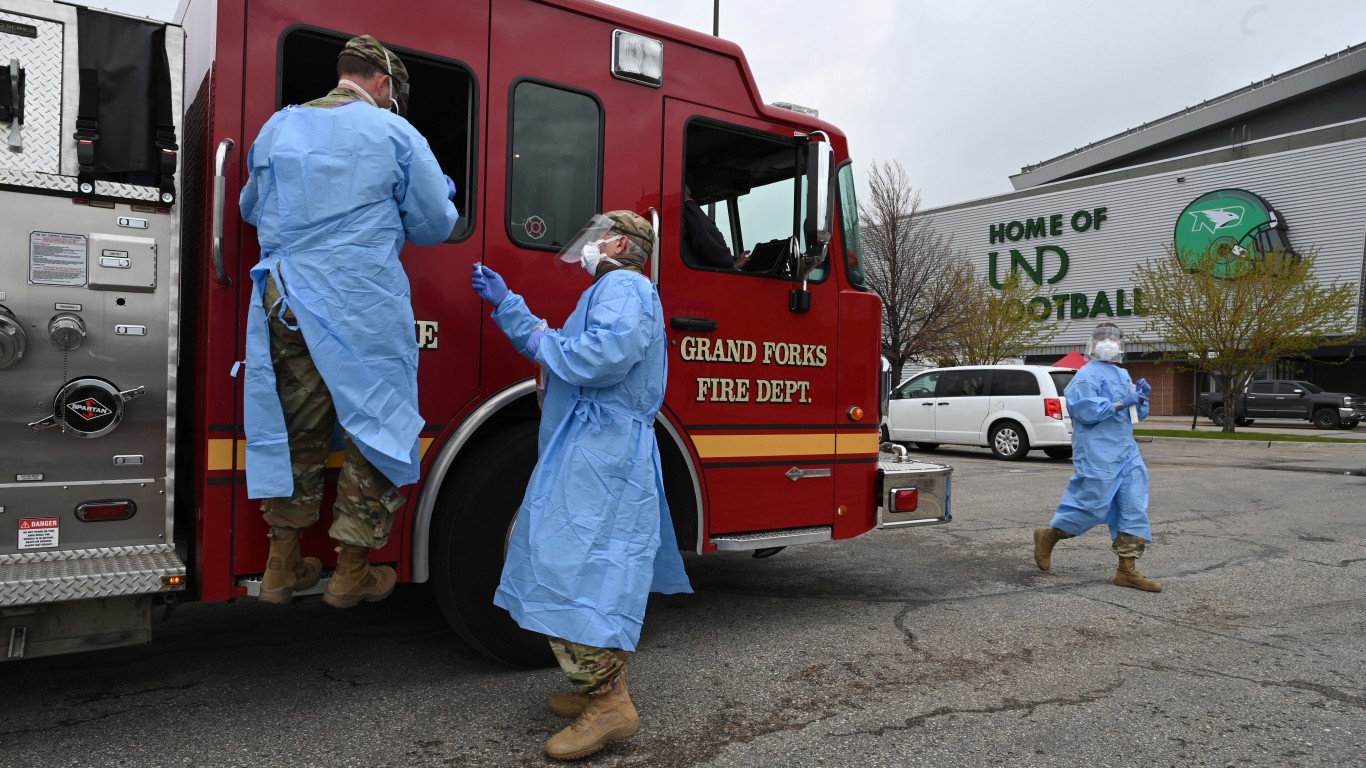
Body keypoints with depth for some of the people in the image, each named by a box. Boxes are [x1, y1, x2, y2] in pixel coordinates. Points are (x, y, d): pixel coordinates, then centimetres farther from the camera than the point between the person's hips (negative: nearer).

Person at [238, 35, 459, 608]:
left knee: (294, 431, 14)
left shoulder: (277, 127, 13)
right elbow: (434, 225, 4)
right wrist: (441, 194, 25)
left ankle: (282, 566, 23)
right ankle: (352, 573, 12)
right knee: (375, 431, 6)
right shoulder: (394, 134, -1)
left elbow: (251, 207, 26)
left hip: (284, 302, 5)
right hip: (362, 308, -5)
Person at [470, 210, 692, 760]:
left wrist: (543, 343, -11)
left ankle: (609, 707, -11)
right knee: (596, 569, 14)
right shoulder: (609, 290, 26)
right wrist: (504, 302, 30)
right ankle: (605, 687, 23)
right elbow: (552, 348, 31)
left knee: (573, 571, -15)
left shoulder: (624, 286, -9)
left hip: (599, 454, -11)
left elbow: (607, 354, -28)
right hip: (594, 453, 11)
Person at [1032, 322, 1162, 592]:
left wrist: (1141, 397, 4)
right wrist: (1120, 403, -22)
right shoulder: (1087, 375, -8)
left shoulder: (1123, 375, 19)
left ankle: (1127, 570, 7)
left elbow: (1138, 414, 25)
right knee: (1092, 506, -7)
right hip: (1098, 455, -9)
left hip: (1126, 453, 9)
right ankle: (1047, 537, 17)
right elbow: (1084, 409, -22)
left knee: (1134, 509, 3)